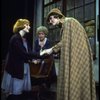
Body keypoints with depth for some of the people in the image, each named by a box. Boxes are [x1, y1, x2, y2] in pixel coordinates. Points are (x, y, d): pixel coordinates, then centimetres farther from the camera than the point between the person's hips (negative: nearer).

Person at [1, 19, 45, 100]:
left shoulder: (24, 39, 11)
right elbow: (23, 53, -25)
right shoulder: (15, 38, -17)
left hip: (23, 68, 8)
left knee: (19, 92, 14)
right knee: (14, 93, 2)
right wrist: (40, 55, -26)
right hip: (15, 69, -8)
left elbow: (28, 52, 5)